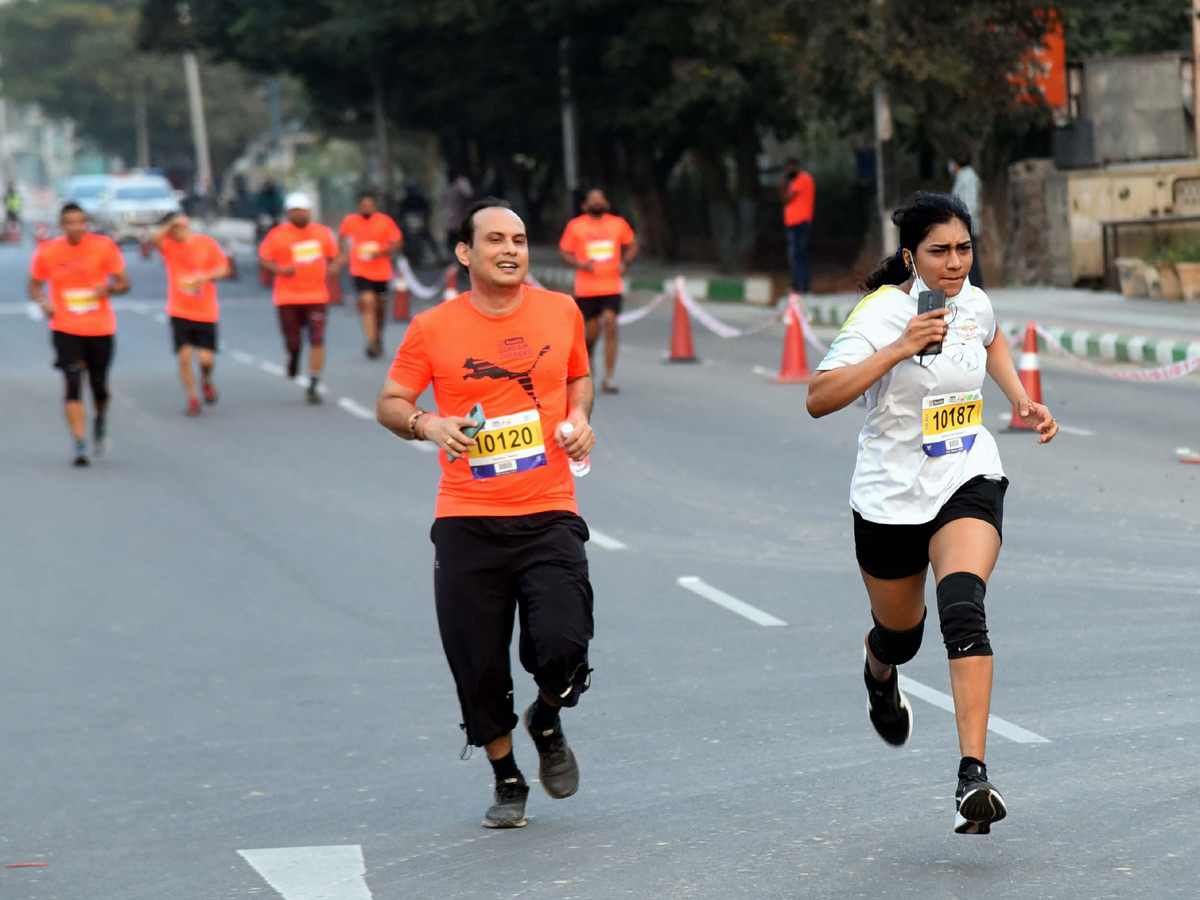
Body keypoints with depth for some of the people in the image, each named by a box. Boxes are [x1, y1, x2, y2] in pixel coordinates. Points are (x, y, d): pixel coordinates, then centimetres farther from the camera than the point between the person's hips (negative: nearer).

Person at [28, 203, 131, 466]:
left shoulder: (104, 246, -5)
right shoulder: (46, 252, -3)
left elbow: (124, 283, 0)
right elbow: (35, 286, 10)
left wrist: (109, 288, -22)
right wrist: (43, 303, -11)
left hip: (100, 328, 1)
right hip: (65, 329, -1)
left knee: (99, 386, 8)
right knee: (73, 385, -14)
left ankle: (100, 421, 42)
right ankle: (80, 446, -11)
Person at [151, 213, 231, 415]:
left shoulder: (207, 243, -3)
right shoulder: (169, 245, -2)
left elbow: (224, 269, -2)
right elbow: (154, 239, -25)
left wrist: (206, 277, -19)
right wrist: (171, 223, -28)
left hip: (206, 312, -1)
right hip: (179, 312, 1)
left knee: (206, 358, -6)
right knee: (184, 356, -6)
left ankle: (206, 381, 28)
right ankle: (192, 398, 10)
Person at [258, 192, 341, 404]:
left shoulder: (323, 233, 5)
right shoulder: (277, 235, -3)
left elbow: (334, 255, 17)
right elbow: (263, 258, 0)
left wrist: (333, 267, -5)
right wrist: (279, 269, -18)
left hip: (316, 295, 1)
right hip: (288, 297, -1)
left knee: (317, 340, -10)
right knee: (293, 342, 2)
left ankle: (313, 386, -2)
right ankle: (293, 356, 41)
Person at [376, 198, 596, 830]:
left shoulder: (561, 312, 6)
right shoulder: (433, 329, -1)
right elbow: (390, 404, 7)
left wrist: (579, 418, 4)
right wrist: (427, 424, -14)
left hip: (548, 514, 0)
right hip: (467, 522, 0)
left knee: (562, 647, -16)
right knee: (479, 667, 2)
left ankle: (546, 724, 18)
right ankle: (507, 782, 25)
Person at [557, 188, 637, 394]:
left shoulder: (618, 224, 6)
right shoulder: (575, 226, 0)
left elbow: (632, 245, 18)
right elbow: (564, 251, 3)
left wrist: (624, 262, -1)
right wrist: (580, 264, -15)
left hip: (612, 286, 1)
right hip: (586, 288, -1)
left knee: (610, 325, -14)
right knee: (593, 331, 3)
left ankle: (608, 377, -11)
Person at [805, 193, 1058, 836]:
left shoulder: (974, 302, -1)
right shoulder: (882, 312, -17)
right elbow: (818, 399, -30)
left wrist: (1020, 399, 12)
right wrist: (899, 350, -36)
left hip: (969, 483, 2)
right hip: (892, 496, -2)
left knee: (963, 613, -25)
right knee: (900, 633, 19)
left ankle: (973, 777, -31)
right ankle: (880, 680, 60)